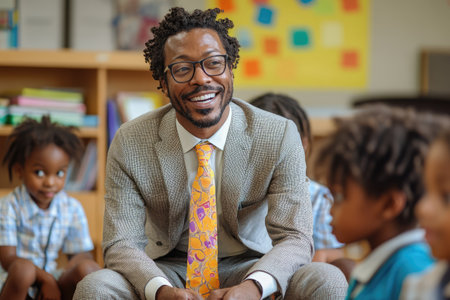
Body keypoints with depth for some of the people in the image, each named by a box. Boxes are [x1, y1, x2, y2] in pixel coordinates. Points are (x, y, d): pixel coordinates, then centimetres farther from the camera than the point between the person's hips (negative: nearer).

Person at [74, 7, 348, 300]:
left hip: (249, 269, 1)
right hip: (167, 271, 0)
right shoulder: (129, 144, -11)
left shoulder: (280, 136, -12)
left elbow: (294, 237, -14)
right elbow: (121, 243, -12)